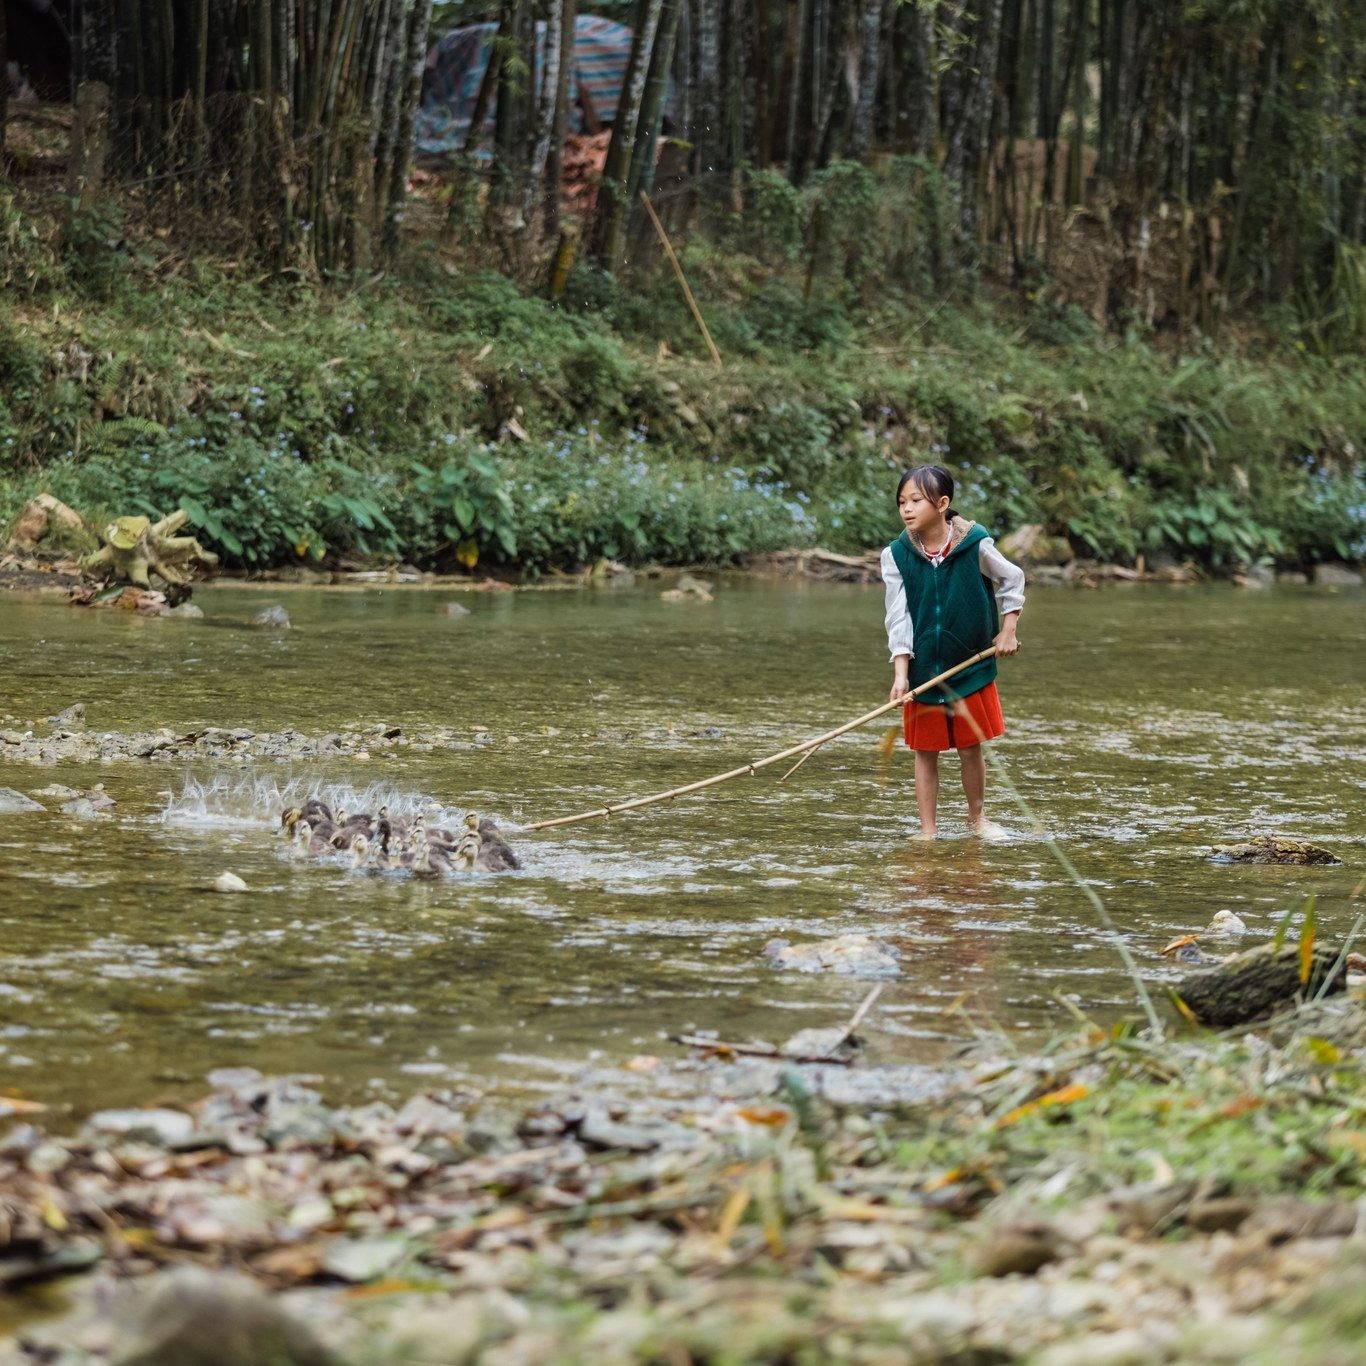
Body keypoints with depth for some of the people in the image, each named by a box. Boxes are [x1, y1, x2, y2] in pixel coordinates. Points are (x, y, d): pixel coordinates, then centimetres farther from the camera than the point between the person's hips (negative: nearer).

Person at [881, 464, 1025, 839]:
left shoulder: (976, 545, -14)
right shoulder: (896, 555, -10)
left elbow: (1012, 579, 5)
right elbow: (898, 618, -10)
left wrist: (1008, 629, 2)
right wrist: (901, 673, -17)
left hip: (970, 665, -1)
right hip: (922, 671, 1)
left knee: (971, 749, 9)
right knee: (926, 752, 7)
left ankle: (977, 818, 30)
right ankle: (928, 830, 17)